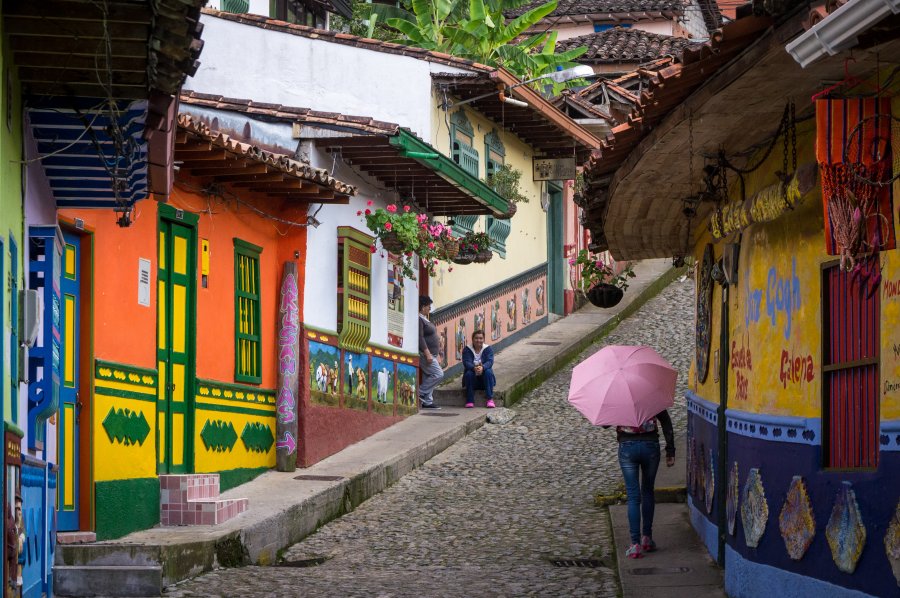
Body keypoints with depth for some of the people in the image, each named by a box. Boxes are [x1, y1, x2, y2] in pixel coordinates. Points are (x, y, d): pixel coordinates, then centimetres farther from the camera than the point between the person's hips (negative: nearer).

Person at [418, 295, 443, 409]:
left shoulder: (425, 320, 19)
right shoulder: (419, 319, -13)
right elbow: (420, 338, -21)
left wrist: (437, 355, 23)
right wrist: (427, 353, -26)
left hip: (431, 354, 10)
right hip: (424, 353, -10)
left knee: (428, 378, 8)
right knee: (438, 374, -15)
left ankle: (427, 402, 8)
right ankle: (420, 392, -9)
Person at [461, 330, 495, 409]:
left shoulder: (488, 349, -1)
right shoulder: (467, 349, -2)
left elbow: (490, 361, -18)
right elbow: (466, 362, -17)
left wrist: (482, 367, -42)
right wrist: (474, 368, -41)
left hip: (484, 378, 0)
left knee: (488, 372, -30)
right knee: (469, 373, -30)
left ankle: (490, 399, -32)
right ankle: (470, 401, -30)